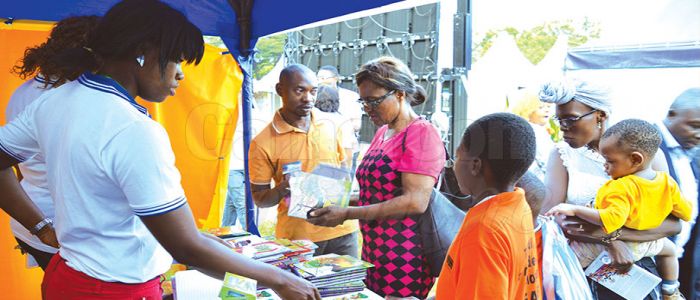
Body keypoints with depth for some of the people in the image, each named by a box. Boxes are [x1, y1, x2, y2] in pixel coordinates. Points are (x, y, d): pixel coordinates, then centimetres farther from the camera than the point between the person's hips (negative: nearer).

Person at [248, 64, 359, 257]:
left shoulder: (330, 127, 5)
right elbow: (259, 198, -1)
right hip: (297, 238, -3)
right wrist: (282, 190, -22)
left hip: (341, 229, 4)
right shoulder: (263, 143, -8)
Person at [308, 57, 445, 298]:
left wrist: (347, 214, -21)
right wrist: (339, 205, 5)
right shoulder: (383, 133, 12)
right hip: (374, 256, 8)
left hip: (404, 264, -8)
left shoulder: (421, 133, -12)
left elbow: (416, 201, -21)